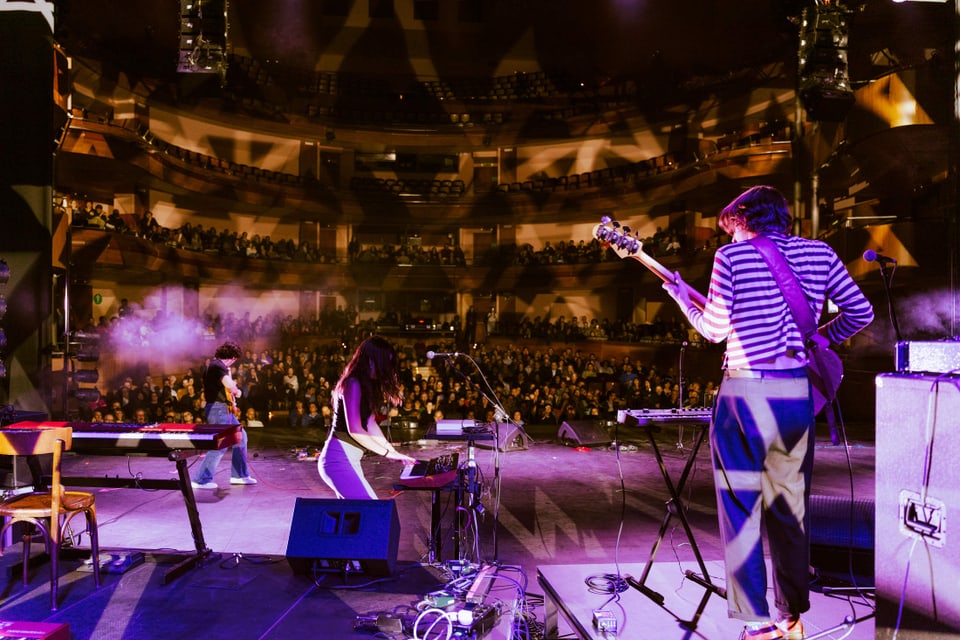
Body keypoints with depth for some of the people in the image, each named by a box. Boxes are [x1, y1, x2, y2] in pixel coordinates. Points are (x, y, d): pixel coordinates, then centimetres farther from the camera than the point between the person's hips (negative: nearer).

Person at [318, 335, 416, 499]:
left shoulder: (367, 385, 15)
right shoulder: (353, 384, -15)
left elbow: (370, 424, 12)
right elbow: (355, 430, -20)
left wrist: (393, 451, 5)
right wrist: (387, 453, -14)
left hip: (349, 460, 10)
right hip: (339, 460, -10)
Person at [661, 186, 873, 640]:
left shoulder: (731, 256, -4)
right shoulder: (819, 252, 8)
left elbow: (715, 330, -4)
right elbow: (861, 311, 10)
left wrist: (683, 298, 13)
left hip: (745, 393, -4)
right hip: (797, 393, 5)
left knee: (740, 510, 5)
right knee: (792, 509, 16)